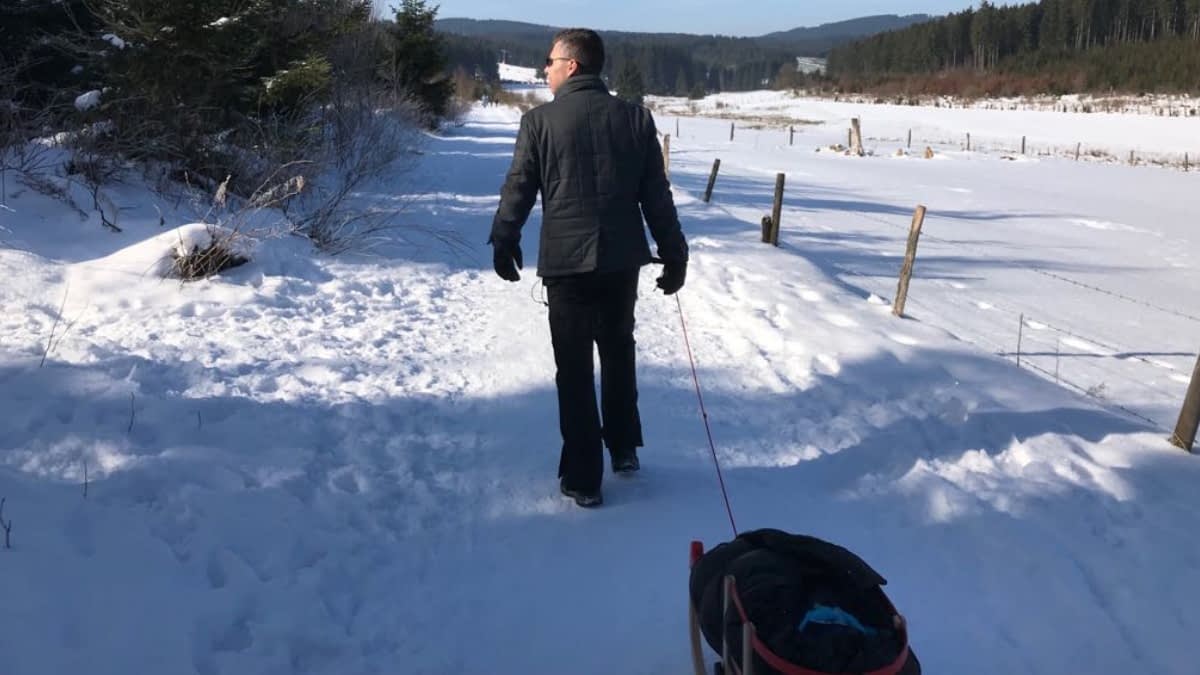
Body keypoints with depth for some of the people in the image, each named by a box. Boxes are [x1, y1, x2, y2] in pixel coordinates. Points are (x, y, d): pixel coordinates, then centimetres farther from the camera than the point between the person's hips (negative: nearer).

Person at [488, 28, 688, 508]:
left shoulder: (539, 120, -5)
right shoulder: (636, 118, 2)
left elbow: (518, 190, -1)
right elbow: (657, 196, 3)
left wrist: (503, 243, 14)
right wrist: (674, 255, 10)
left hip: (566, 260, -3)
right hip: (622, 257, 3)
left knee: (574, 367, 6)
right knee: (618, 350, 24)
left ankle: (583, 478, 10)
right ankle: (624, 446, 31)